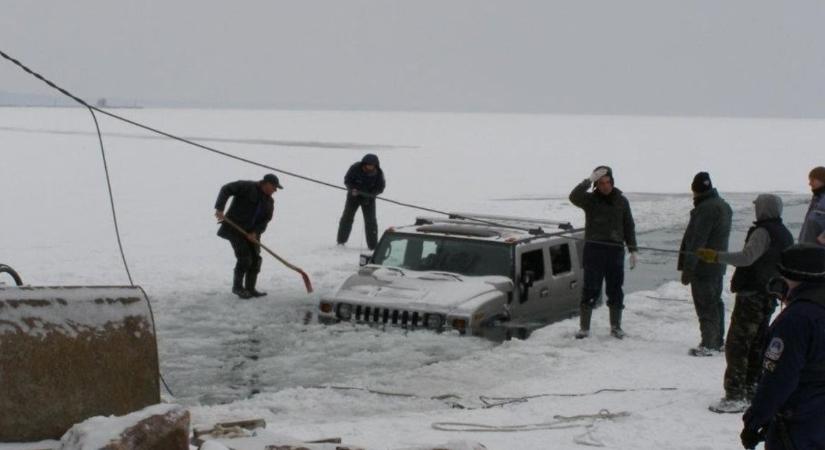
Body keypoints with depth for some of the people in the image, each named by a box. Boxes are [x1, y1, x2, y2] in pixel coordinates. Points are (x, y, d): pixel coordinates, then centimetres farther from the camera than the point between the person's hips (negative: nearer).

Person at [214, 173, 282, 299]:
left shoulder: (269, 202, 8)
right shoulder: (247, 187, -12)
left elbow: (265, 220, 3)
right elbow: (226, 190, -17)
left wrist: (255, 232, -15)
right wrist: (219, 208, -27)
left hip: (251, 233, 7)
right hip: (235, 229, -7)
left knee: (255, 260, 4)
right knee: (244, 258, -12)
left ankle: (250, 288, 17)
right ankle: (237, 287, 4)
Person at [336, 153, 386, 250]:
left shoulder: (378, 173, -17)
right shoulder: (355, 168, -22)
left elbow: (380, 188, -11)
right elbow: (347, 180, -11)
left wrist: (369, 194, -27)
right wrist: (352, 189, -30)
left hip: (368, 198, 0)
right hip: (354, 195, 0)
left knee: (370, 221, -5)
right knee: (347, 217, 4)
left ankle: (373, 245, 2)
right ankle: (341, 242, 18)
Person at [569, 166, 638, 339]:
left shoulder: (621, 201, 9)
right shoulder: (590, 199, 0)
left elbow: (629, 227, 13)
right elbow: (574, 197, -22)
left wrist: (632, 250, 8)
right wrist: (589, 180, -28)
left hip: (615, 250, 3)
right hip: (594, 249, -3)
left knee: (615, 290, 8)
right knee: (590, 289, -4)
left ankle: (616, 326, 19)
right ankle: (584, 327, 1)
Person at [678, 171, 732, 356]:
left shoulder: (706, 209, -19)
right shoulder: (724, 206, 13)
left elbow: (697, 240, -23)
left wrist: (688, 268, -22)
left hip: (703, 266, -10)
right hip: (717, 266, 10)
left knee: (705, 305, -7)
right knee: (715, 302, 17)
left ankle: (708, 344, -8)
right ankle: (718, 341, 24)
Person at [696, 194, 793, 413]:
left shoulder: (763, 232, -15)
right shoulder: (786, 235, 14)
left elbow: (747, 257, -27)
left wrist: (716, 256, -27)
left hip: (752, 295, -9)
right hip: (770, 297, 9)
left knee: (736, 344, -8)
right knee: (757, 345, 15)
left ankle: (735, 396, -12)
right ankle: (752, 390, 20)